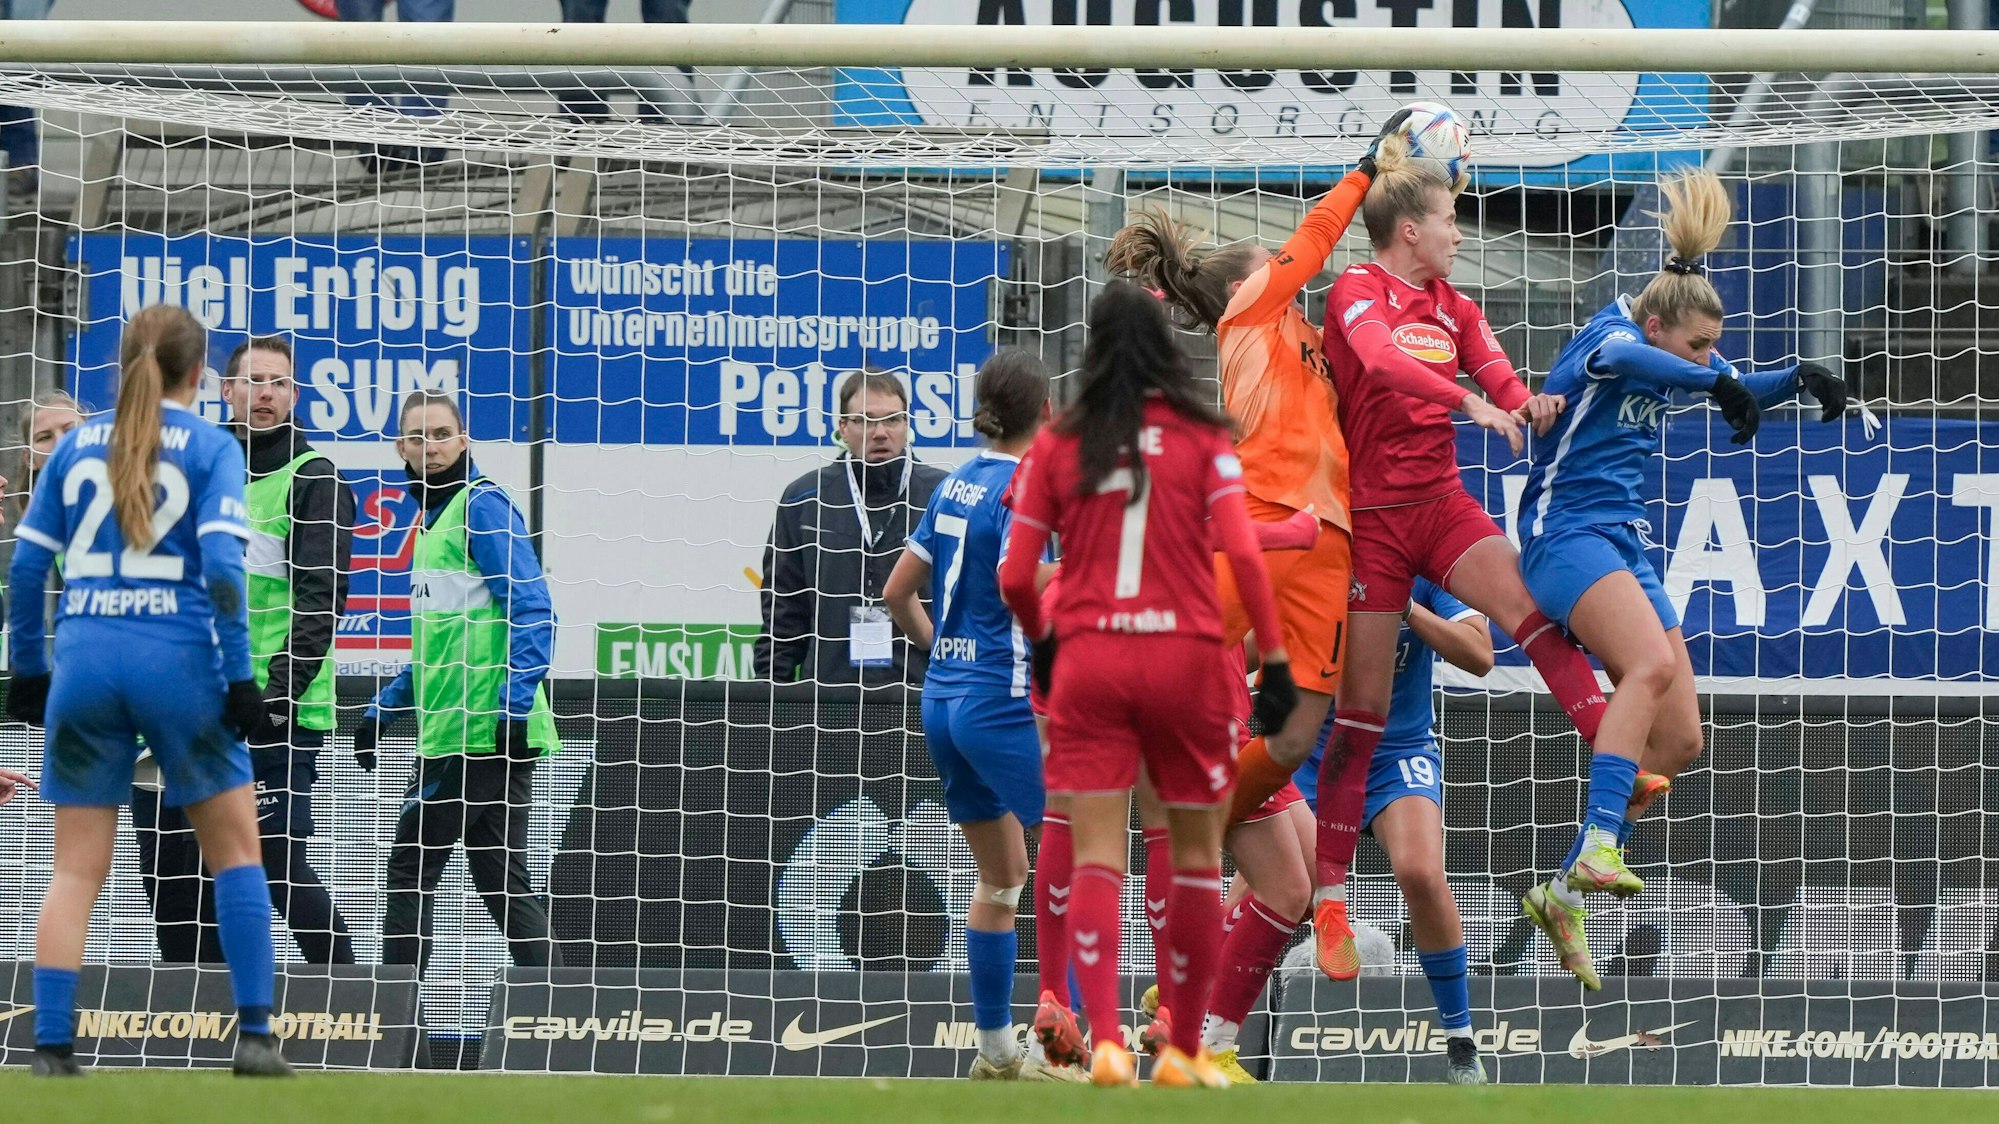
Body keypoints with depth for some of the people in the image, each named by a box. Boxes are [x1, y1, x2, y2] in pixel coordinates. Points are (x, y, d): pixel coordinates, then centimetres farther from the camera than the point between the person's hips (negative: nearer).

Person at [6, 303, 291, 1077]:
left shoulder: (77, 446, 10)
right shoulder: (211, 448, 0)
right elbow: (221, 566, -11)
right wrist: (239, 678, -8)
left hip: (85, 658, 3)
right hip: (178, 659, -3)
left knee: (77, 869, 8)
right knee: (235, 848, 11)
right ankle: (254, 1036, 4)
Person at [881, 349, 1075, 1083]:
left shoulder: (958, 485, 10)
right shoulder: (1025, 488, -13)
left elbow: (898, 593, 15)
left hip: (944, 696, 8)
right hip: (1005, 703, -8)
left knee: (999, 878, 16)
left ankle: (995, 1051, 19)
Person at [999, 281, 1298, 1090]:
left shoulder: (1057, 445, 3)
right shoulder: (1203, 437, 1)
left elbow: (1015, 577, 2)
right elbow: (1243, 552, -9)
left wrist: (1040, 640, 21)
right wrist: (1275, 658, -5)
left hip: (1088, 659, 0)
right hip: (1184, 656, 0)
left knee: (1097, 859, -2)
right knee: (1196, 854, 12)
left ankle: (1105, 1041, -18)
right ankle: (1183, 1048, 16)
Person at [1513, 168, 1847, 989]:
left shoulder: (1669, 351, 11)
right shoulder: (1613, 337, -14)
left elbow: (1739, 389, 24)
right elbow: (1616, 358, -38)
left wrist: (1800, 379, 2)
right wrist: (1716, 383, -52)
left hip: (1623, 545, 9)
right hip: (1566, 529, -9)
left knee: (1680, 741, 3)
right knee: (1653, 661, -35)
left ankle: (1563, 896, 11)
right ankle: (1596, 850, -43)